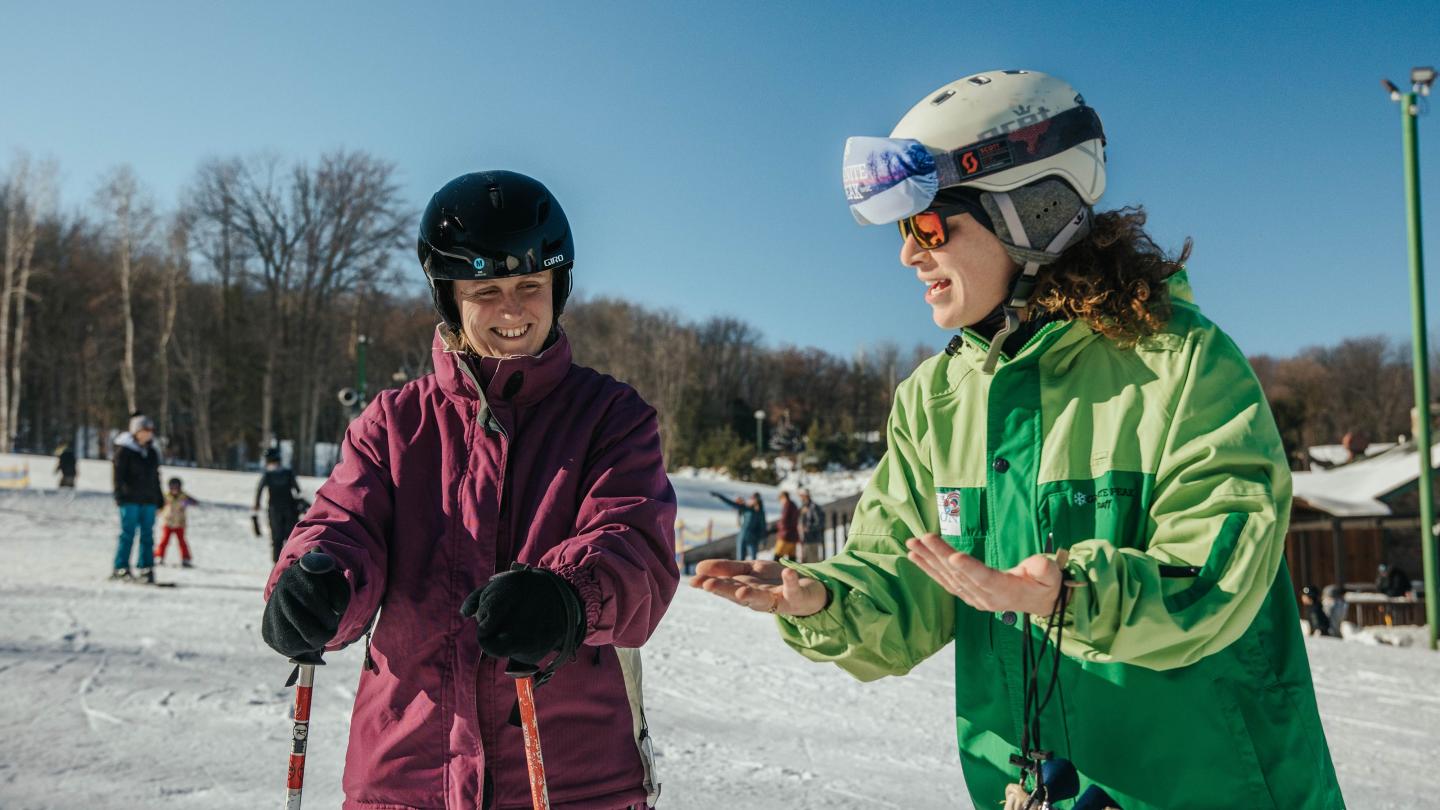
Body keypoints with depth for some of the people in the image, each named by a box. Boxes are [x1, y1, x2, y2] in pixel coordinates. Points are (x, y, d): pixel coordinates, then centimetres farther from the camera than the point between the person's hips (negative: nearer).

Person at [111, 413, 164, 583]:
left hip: (148, 500, 6)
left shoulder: (152, 452, 16)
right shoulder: (124, 450, -2)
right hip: (130, 499, -5)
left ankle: (145, 569, 8)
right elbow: (118, 474, -6)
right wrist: (119, 494, -14)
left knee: (147, 535, 4)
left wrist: (159, 498, 19)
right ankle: (120, 568, -1)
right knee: (128, 532, -7)